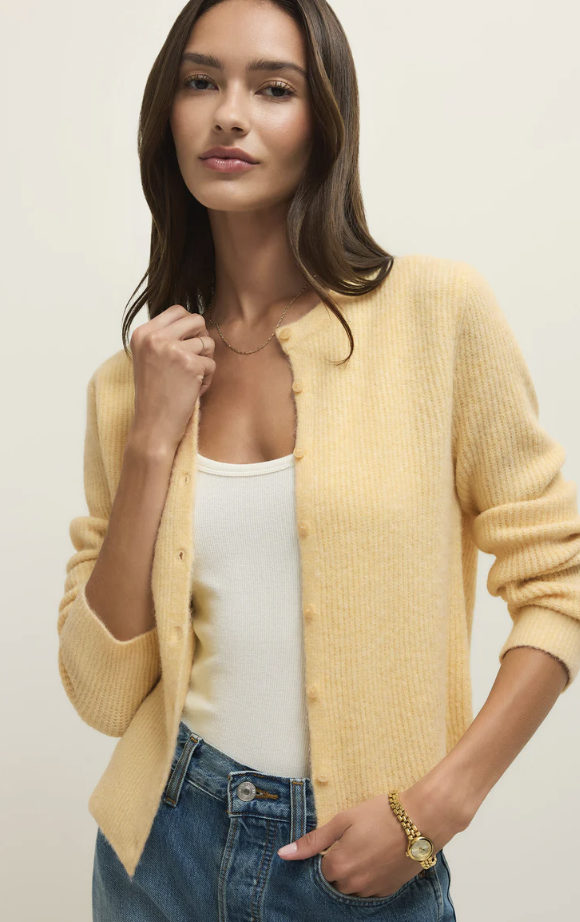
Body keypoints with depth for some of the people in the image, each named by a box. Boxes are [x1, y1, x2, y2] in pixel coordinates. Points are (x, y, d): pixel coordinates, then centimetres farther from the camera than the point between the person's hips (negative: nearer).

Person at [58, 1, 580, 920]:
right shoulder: (132, 380, -2)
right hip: (168, 841, 3)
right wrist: (151, 441, -13)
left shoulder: (439, 309, -11)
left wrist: (434, 807, -14)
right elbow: (104, 695, -5)